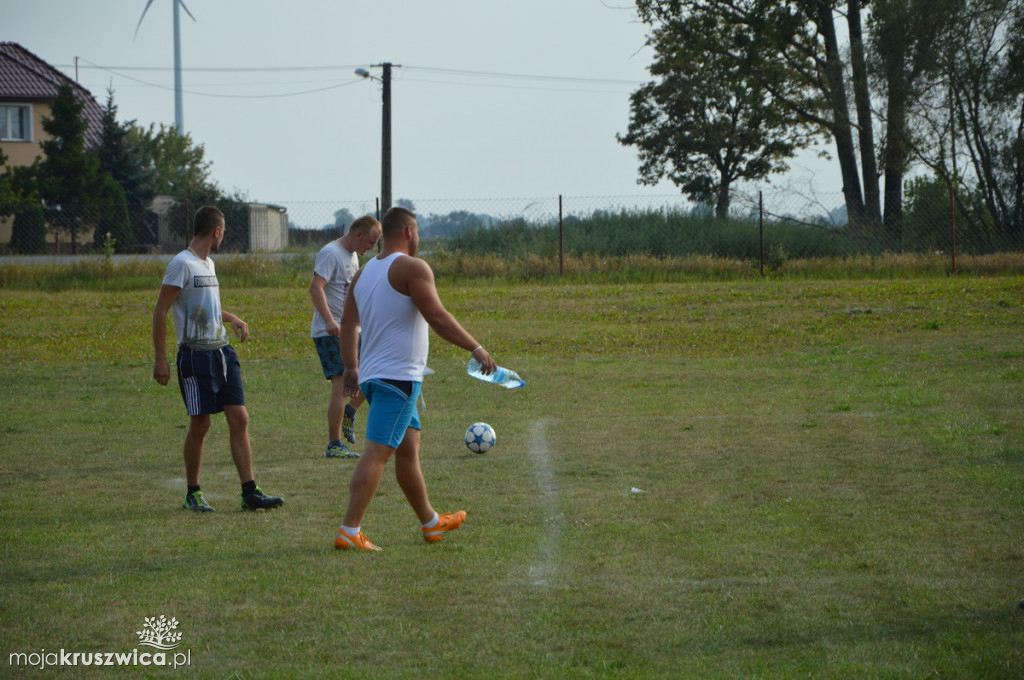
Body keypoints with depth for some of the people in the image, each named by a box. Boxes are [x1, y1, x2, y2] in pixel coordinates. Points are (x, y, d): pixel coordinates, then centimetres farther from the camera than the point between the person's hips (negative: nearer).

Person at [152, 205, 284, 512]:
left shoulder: (208, 264, 17)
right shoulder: (182, 264, -10)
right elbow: (160, 311, -13)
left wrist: (231, 318, 18)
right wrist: (160, 359, -16)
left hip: (222, 350, 8)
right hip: (196, 353, -8)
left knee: (239, 418, 1)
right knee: (200, 424, -2)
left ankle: (250, 492, 2)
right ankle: (192, 494, 12)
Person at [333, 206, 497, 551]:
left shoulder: (364, 272, 15)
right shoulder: (412, 267, -10)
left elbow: (348, 322, 14)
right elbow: (436, 317, -17)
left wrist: (351, 367, 18)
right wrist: (476, 349, -12)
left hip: (372, 376, 9)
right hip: (398, 376, -9)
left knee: (408, 448, 19)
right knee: (377, 453, -12)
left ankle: (431, 523, 31)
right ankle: (349, 531, -18)